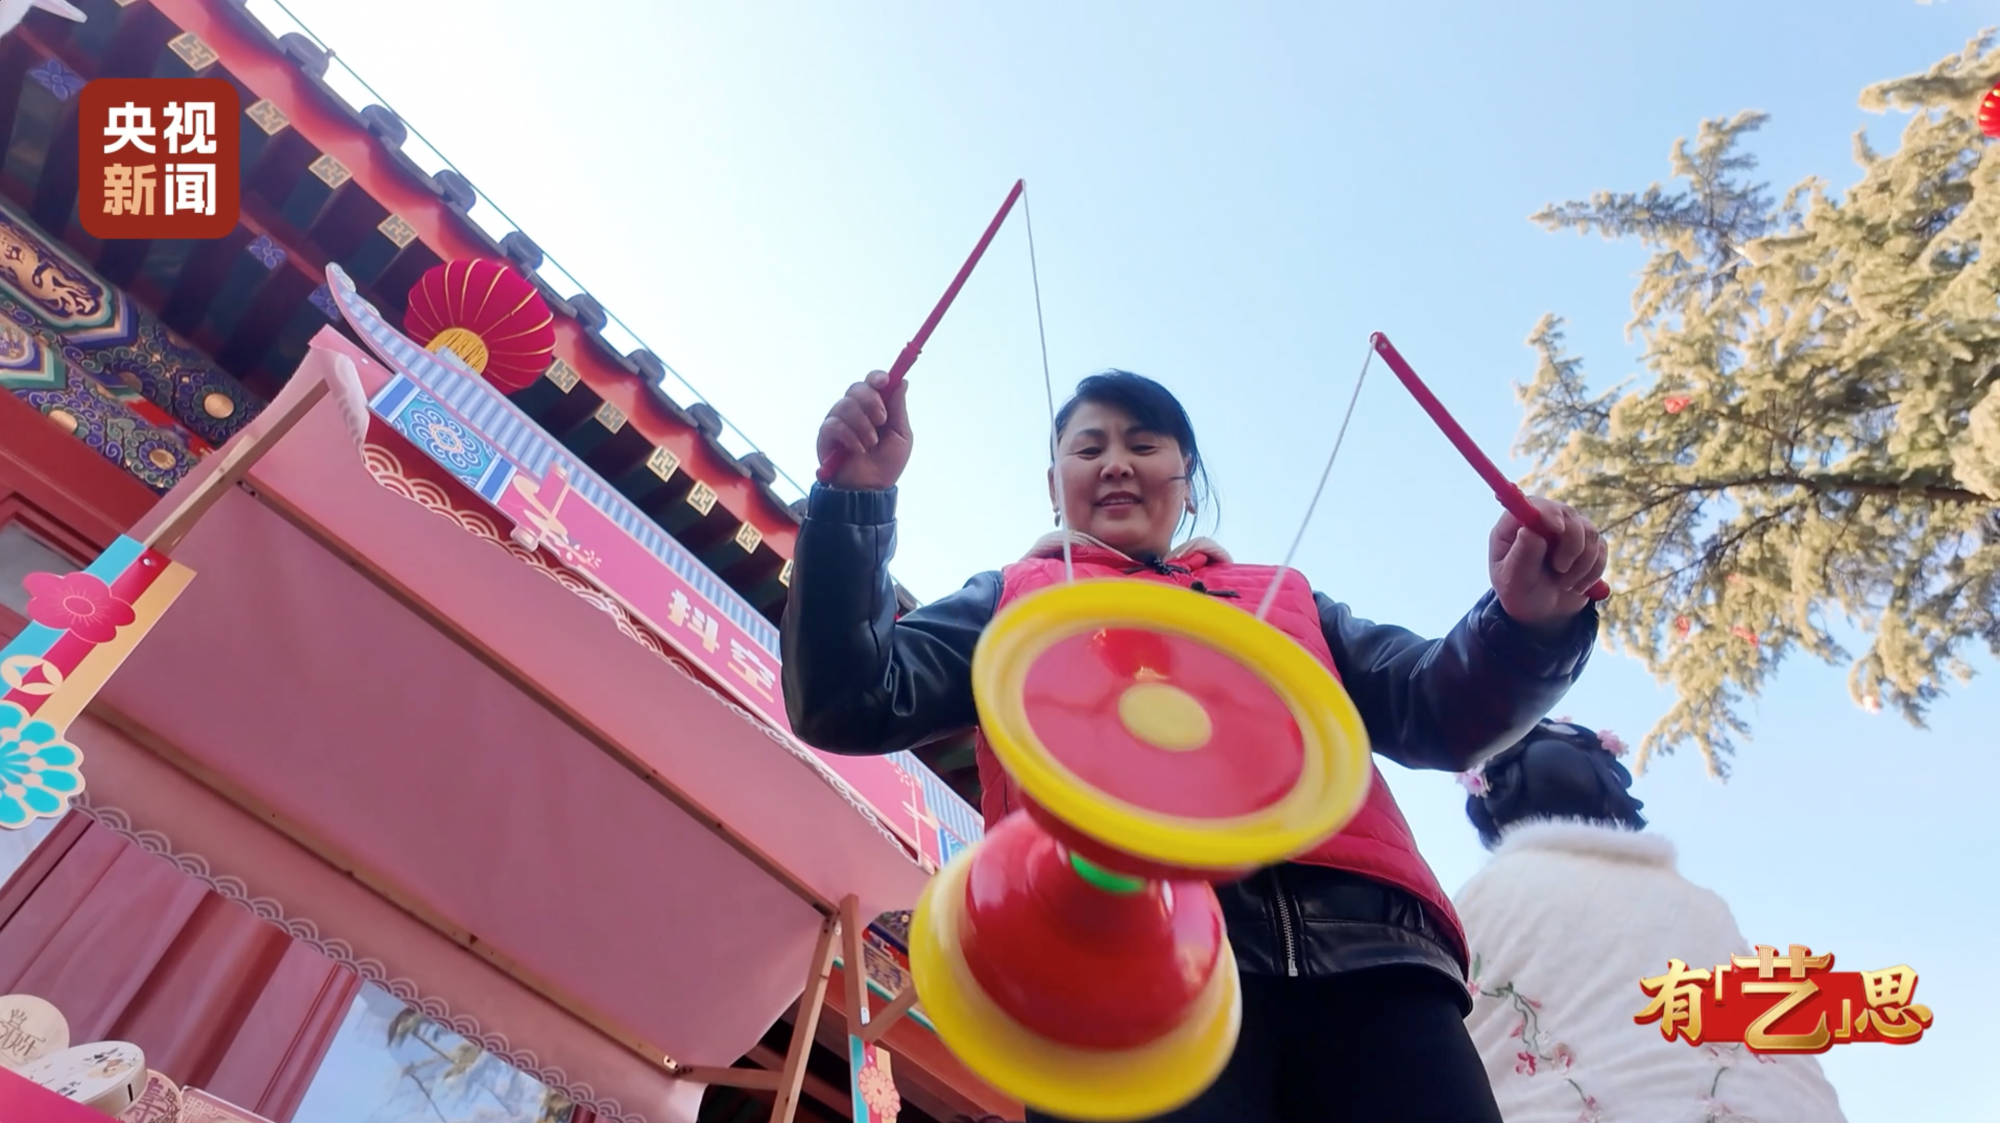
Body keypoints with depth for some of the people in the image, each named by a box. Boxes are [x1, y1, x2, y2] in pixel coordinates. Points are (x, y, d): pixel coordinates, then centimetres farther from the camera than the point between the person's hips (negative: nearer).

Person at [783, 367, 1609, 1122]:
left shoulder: (1287, 599, 32)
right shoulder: (1015, 602, 25)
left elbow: (1438, 712, 19)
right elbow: (848, 705, 11)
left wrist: (1526, 623, -3)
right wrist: (856, 500, -2)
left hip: (1364, 950, 3)